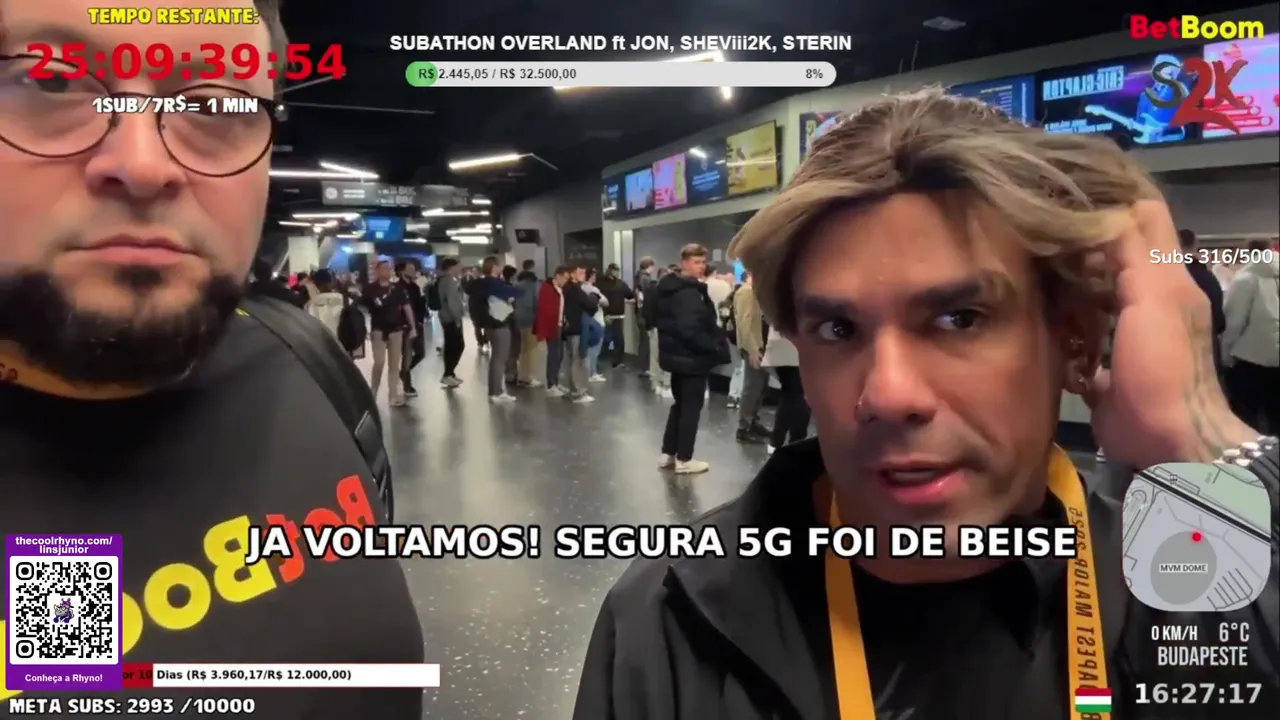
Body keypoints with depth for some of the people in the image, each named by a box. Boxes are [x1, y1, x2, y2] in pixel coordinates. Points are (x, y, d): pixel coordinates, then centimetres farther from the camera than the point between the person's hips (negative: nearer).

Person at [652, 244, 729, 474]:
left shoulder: (670, 287, 11)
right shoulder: (690, 292, -20)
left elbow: (660, 320, 18)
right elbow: (691, 330, -29)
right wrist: (715, 347, -19)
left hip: (676, 354, 10)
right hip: (692, 357, -10)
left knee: (680, 404, 19)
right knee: (691, 406, 0)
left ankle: (668, 454, 24)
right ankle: (684, 459, 6)